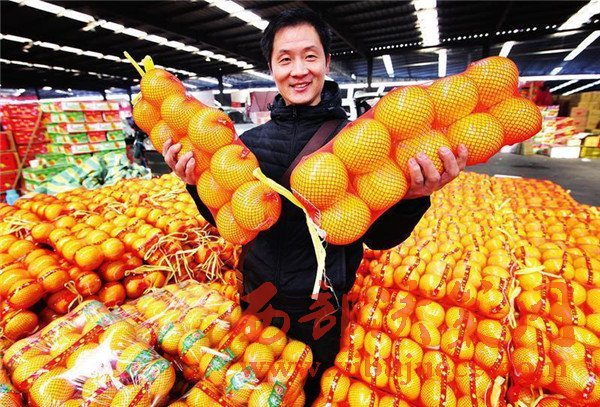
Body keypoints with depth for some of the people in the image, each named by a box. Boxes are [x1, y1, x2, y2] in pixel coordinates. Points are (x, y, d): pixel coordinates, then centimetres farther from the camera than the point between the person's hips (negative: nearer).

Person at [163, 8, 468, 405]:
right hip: (256, 297, 3)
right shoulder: (251, 141, -5)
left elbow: (378, 238, -12)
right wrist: (199, 185, -18)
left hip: (321, 306, -2)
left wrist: (413, 198, -32)